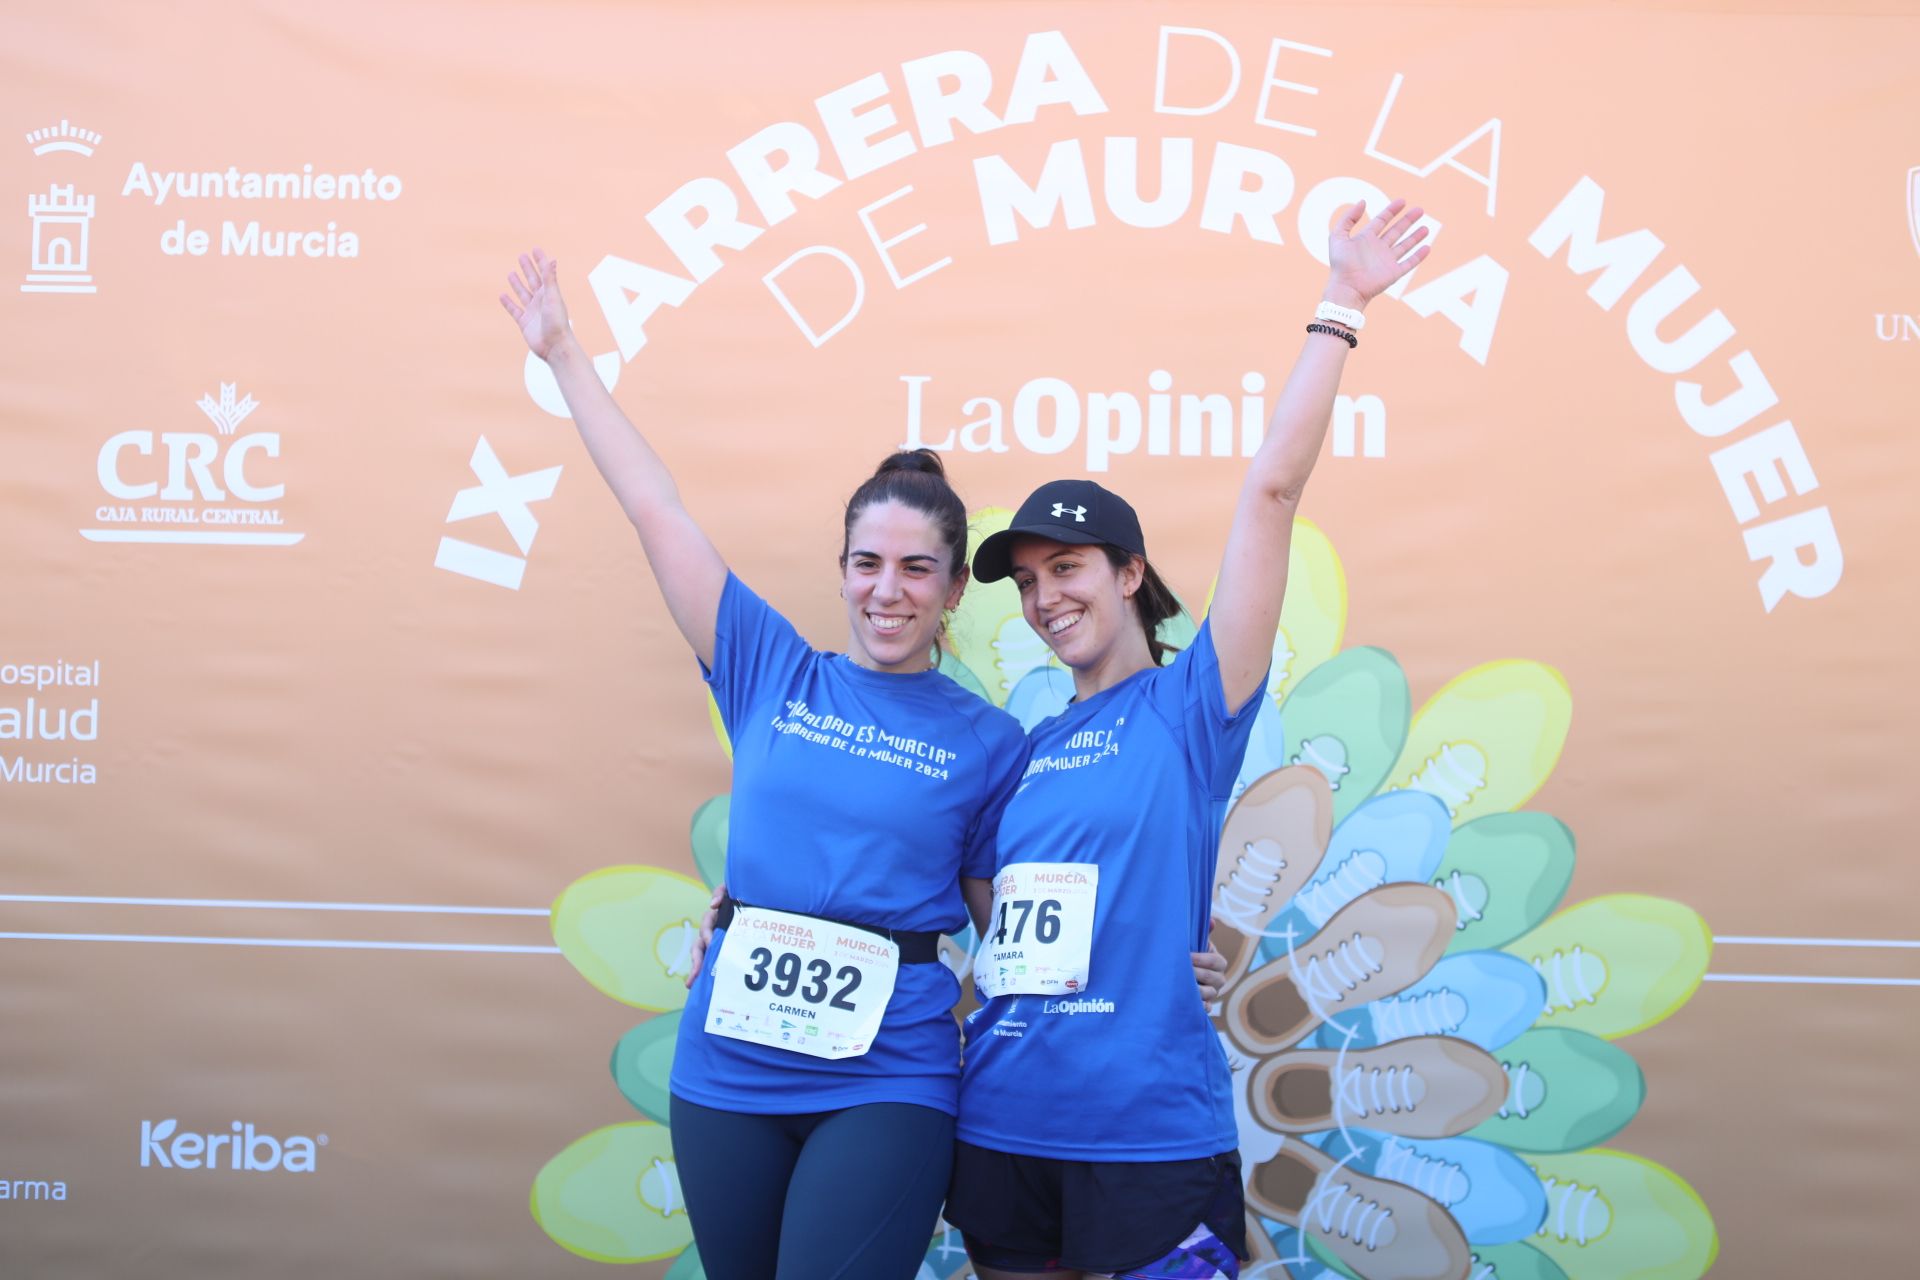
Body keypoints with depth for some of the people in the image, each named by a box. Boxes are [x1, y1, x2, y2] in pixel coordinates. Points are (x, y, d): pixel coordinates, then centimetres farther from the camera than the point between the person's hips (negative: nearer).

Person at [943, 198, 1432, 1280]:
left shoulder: (1192, 707, -3)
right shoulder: (1022, 751, 12)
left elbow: (1272, 491, -10)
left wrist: (1341, 308, -12)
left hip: (1150, 1133, -5)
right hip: (1001, 1124, 5)